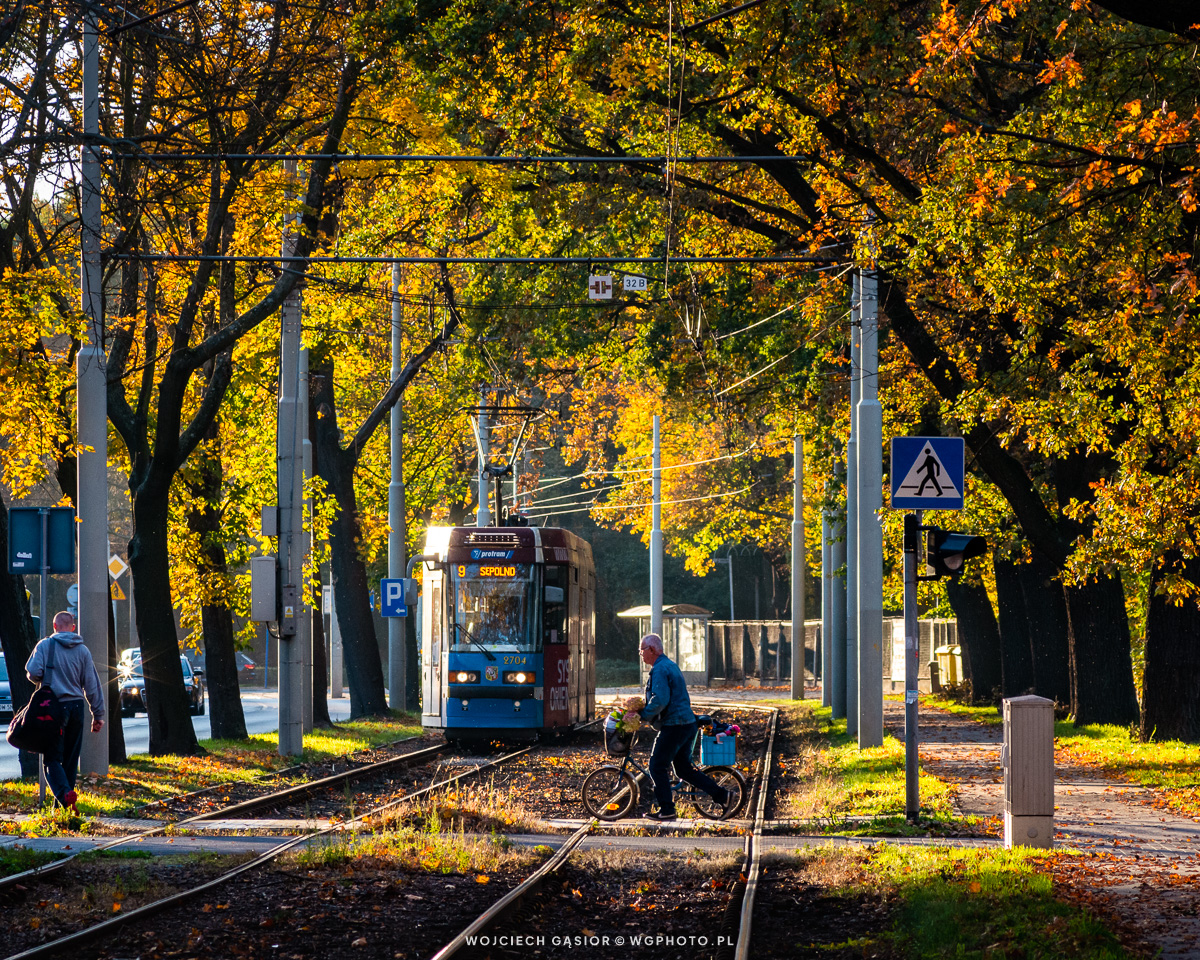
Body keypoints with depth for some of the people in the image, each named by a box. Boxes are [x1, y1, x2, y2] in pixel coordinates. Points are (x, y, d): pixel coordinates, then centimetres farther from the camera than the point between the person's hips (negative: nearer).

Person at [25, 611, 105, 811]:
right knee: (71, 759, 12)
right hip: (76, 706, 3)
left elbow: (33, 672, -13)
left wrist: (43, 681, 12)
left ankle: (64, 794, -27)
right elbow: (92, 685, 7)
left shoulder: (45, 645, -3)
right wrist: (98, 714, 13)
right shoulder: (82, 650, 6)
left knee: (52, 758, -3)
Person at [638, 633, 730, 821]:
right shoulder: (671, 665, 18)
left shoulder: (660, 670, -14)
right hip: (688, 723, 10)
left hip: (673, 726, -10)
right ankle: (721, 794, 11)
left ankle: (666, 810, 2)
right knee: (684, 769, 14)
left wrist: (643, 716, -14)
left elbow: (659, 701, -26)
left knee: (658, 767, 0)